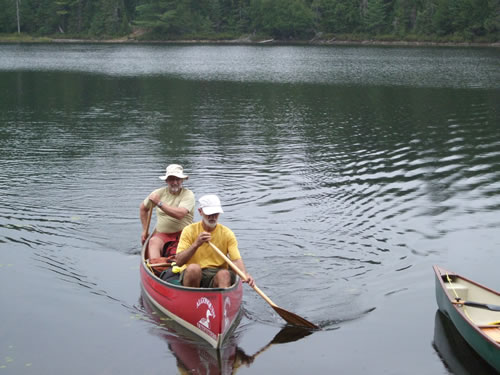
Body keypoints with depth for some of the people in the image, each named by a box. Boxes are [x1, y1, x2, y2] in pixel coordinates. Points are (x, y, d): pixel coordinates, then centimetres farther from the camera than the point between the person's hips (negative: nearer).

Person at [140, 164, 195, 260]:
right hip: (161, 234, 2)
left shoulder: (188, 195, -3)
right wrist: (145, 230, 22)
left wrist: (159, 203, -18)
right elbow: (143, 208, 26)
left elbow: (180, 214, -21)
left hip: (181, 234, -1)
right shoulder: (159, 193, 9)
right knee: (153, 242, -31)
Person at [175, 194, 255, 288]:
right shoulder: (189, 230, 1)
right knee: (193, 267, -33)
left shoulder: (227, 234, 4)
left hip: (217, 277, 1)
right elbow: (178, 262, -7)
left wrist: (245, 274, -29)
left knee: (225, 273, -32)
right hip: (191, 274, -1)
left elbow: (236, 259, -8)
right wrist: (196, 244, -20)